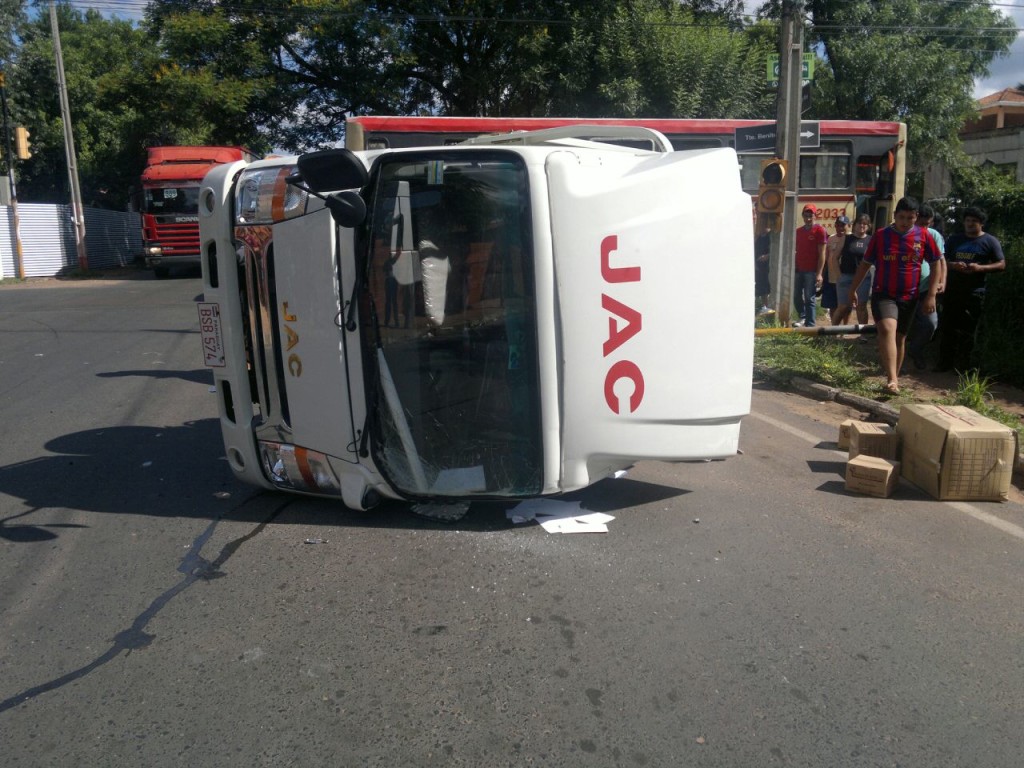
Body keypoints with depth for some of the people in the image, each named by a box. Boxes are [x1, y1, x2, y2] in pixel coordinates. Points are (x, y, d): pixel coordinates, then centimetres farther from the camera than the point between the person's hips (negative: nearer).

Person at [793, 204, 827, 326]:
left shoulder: (820, 230, -4)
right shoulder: (798, 231, 12)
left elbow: (822, 254, -8)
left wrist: (819, 273, -15)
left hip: (812, 271, -6)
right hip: (798, 270, 6)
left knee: (810, 299, -5)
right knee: (796, 296, 10)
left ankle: (810, 326, -2)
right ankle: (803, 318, 28)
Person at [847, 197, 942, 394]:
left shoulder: (924, 236, 1)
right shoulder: (881, 235, -1)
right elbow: (865, 264, 9)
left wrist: (931, 295, -1)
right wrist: (853, 289, 11)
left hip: (909, 297, 2)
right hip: (883, 294, -2)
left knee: (900, 337, 12)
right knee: (887, 329, -25)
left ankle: (894, 378, 27)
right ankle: (892, 380, -33)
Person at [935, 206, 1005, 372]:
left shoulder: (990, 242, 3)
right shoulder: (954, 239, 14)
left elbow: (1001, 264, 1)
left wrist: (980, 268, -16)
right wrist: (953, 265, -8)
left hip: (974, 293, -3)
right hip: (952, 291, 4)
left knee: (966, 331, -1)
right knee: (946, 328, 4)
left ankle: (963, 365, 8)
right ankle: (945, 362, 13)